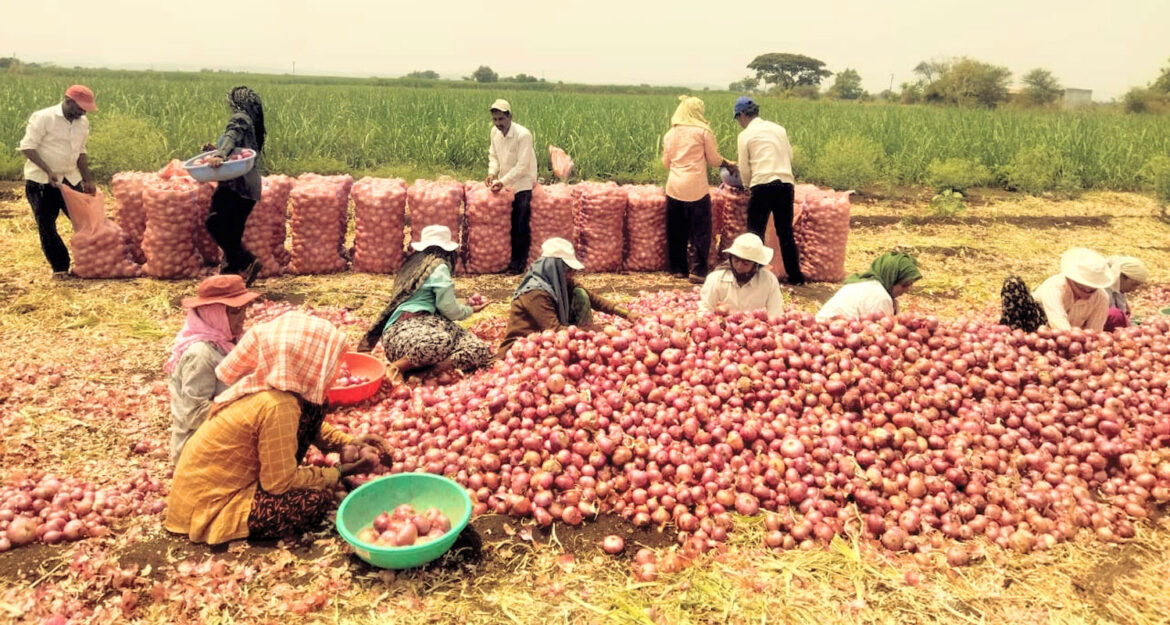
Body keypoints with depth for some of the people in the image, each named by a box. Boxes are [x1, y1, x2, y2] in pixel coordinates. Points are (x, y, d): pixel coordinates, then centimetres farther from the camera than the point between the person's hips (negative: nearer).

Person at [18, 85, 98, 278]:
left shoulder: (83, 122, 6)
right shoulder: (43, 118, -13)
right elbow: (27, 147, -15)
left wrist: (88, 180, 6)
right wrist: (48, 171, -26)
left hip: (70, 179, 5)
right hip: (41, 181, -5)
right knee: (46, 226, 0)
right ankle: (60, 267, 10)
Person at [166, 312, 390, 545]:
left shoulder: (269, 383, -5)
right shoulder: (278, 406, -31)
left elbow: (311, 428, 13)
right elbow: (280, 483, -22)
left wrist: (350, 442, -1)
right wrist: (341, 472, -12)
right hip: (210, 506, -8)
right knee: (318, 499, -17)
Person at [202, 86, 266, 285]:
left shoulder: (239, 118, -2)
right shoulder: (256, 125, 24)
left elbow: (232, 137, -23)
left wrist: (220, 155, -39)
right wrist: (217, 150, 29)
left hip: (235, 182, -9)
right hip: (252, 185, 9)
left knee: (215, 223, -12)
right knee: (233, 231, 12)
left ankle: (247, 261, -22)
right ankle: (230, 269, 12)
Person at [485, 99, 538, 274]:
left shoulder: (523, 135, -23)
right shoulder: (495, 132, -2)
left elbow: (522, 166, -23)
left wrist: (503, 182, -28)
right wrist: (492, 172, -8)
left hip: (522, 185, -6)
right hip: (504, 183, 6)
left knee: (520, 226, -4)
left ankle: (519, 263, 7)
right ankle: (507, 258, 21)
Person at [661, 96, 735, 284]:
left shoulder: (670, 134, 11)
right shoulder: (703, 131, -1)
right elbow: (713, 160, 1)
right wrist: (727, 163, 20)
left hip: (673, 187, 5)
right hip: (696, 188, -4)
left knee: (676, 230, 13)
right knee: (700, 230, 3)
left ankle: (678, 268, 20)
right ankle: (698, 270, -1)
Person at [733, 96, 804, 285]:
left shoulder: (746, 135, 0)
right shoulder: (779, 129, 13)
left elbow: (744, 169, 3)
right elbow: (790, 156, 18)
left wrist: (748, 185, 21)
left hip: (763, 185, -5)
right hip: (786, 183, 5)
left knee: (755, 232, 6)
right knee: (786, 232, 13)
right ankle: (795, 275, 16)